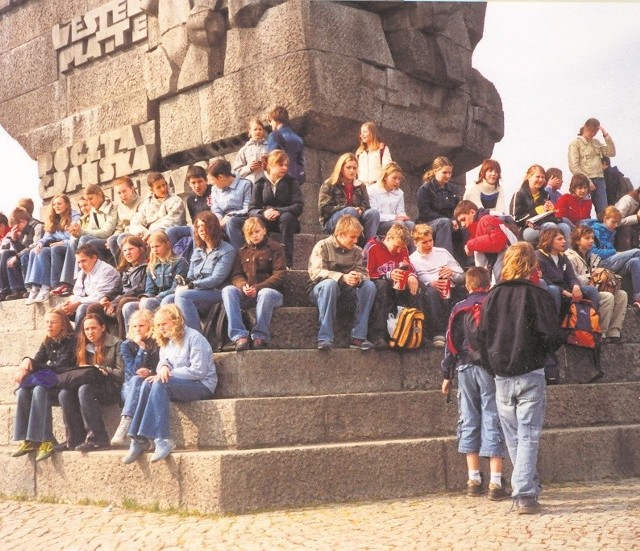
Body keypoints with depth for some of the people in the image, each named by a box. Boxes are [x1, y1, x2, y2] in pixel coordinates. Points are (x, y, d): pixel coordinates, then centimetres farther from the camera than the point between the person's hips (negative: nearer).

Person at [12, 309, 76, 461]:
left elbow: (61, 367, -19)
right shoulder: (47, 343, 13)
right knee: (24, 390, -21)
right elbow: (38, 361, 1)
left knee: (39, 390, -33)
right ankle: (29, 440, -22)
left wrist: (31, 366, -21)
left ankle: (45, 440, -35)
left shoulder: (71, 341, -9)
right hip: (51, 381, 7)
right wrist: (27, 361, -25)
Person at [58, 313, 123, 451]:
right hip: (90, 384, 6)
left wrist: (99, 369, -11)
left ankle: (98, 439, -33)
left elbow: (121, 373, -7)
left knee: (84, 390, -36)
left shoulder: (116, 345, 1)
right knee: (64, 393, -25)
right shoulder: (84, 347, 19)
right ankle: (76, 440, -25)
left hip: (111, 388, -5)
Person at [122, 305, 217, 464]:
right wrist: (163, 367, -14)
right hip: (179, 384, 8)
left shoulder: (194, 338, -8)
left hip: (202, 385, -8)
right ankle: (138, 439, -26)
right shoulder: (166, 342, 19)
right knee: (146, 384, -18)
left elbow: (198, 371, -16)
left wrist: (170, 374, -16)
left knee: (160, 384, -32)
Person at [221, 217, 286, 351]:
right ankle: (239, 335, -38)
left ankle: (260, 335, -27)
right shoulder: (242, 251, 21)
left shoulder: (275, 248, 8)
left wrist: (258, 287, -17)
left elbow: (280, 275, -4)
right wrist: (243, 286, -14)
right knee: (228, 290, -27)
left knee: (265, 293, -39)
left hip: (271, 291, -3)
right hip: (247, 295, 4)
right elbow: (236, 275, 11)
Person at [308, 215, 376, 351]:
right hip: (320, 290, -4)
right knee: (330, 284, -38)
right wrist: (342, 277, -34)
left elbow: (363, 273, -2)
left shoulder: (357, 251, 6)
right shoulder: (323, 246, -8)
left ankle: (358, 337, -26)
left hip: (346, 291, 4)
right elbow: (315, 273, -20)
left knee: (369, 286, -21)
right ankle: (325, 338, -39)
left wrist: (358, 278, -29)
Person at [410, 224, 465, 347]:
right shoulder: (412, 260, 10)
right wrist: (430, 284, -23)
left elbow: (462, 277, 16)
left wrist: (452, 273, -6)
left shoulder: (443, 253, 20)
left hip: (450, 291, 3)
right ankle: (438, 333, -36)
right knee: (431, 291, -37)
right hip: (433, 295, -3)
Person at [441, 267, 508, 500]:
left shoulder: (459, 309, 7)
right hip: (491, 368, -2)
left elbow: (451, 343, 7)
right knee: (492, 421, -2)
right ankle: (495, 483, -5)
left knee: (469, 420, 9)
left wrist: (447, 375, 12)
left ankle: (474, 480, 10)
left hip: (465, 368, 2)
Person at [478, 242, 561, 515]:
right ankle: (524, 494, -11)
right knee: (528, 436, -3)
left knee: (513, 437, 15)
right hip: (531, 374, -4)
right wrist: (544, 351, 10)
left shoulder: (492, 296, 5)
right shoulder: (538, 295, -7)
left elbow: (482, 337, 6)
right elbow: (551, 337, -12)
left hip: (501, 377, 4)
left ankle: (530, 486, 24)